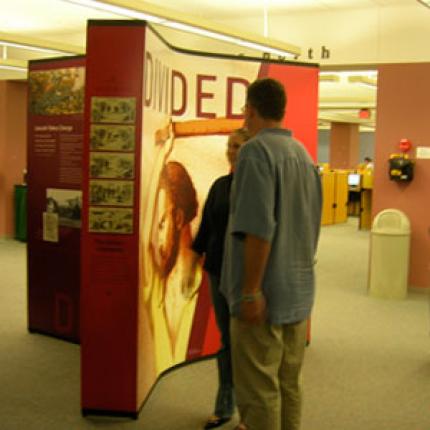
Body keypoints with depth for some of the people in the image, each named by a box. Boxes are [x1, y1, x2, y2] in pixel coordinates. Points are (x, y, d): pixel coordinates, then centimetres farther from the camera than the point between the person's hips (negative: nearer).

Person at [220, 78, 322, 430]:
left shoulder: (256, 151, -14)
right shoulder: (304, 154, 12)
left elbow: (259, 229, -23)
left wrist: (251, 291, -18)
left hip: (266, 295, -8)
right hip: (299, 292, 8)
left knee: (259, 391, 2)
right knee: (288, 386, 17)